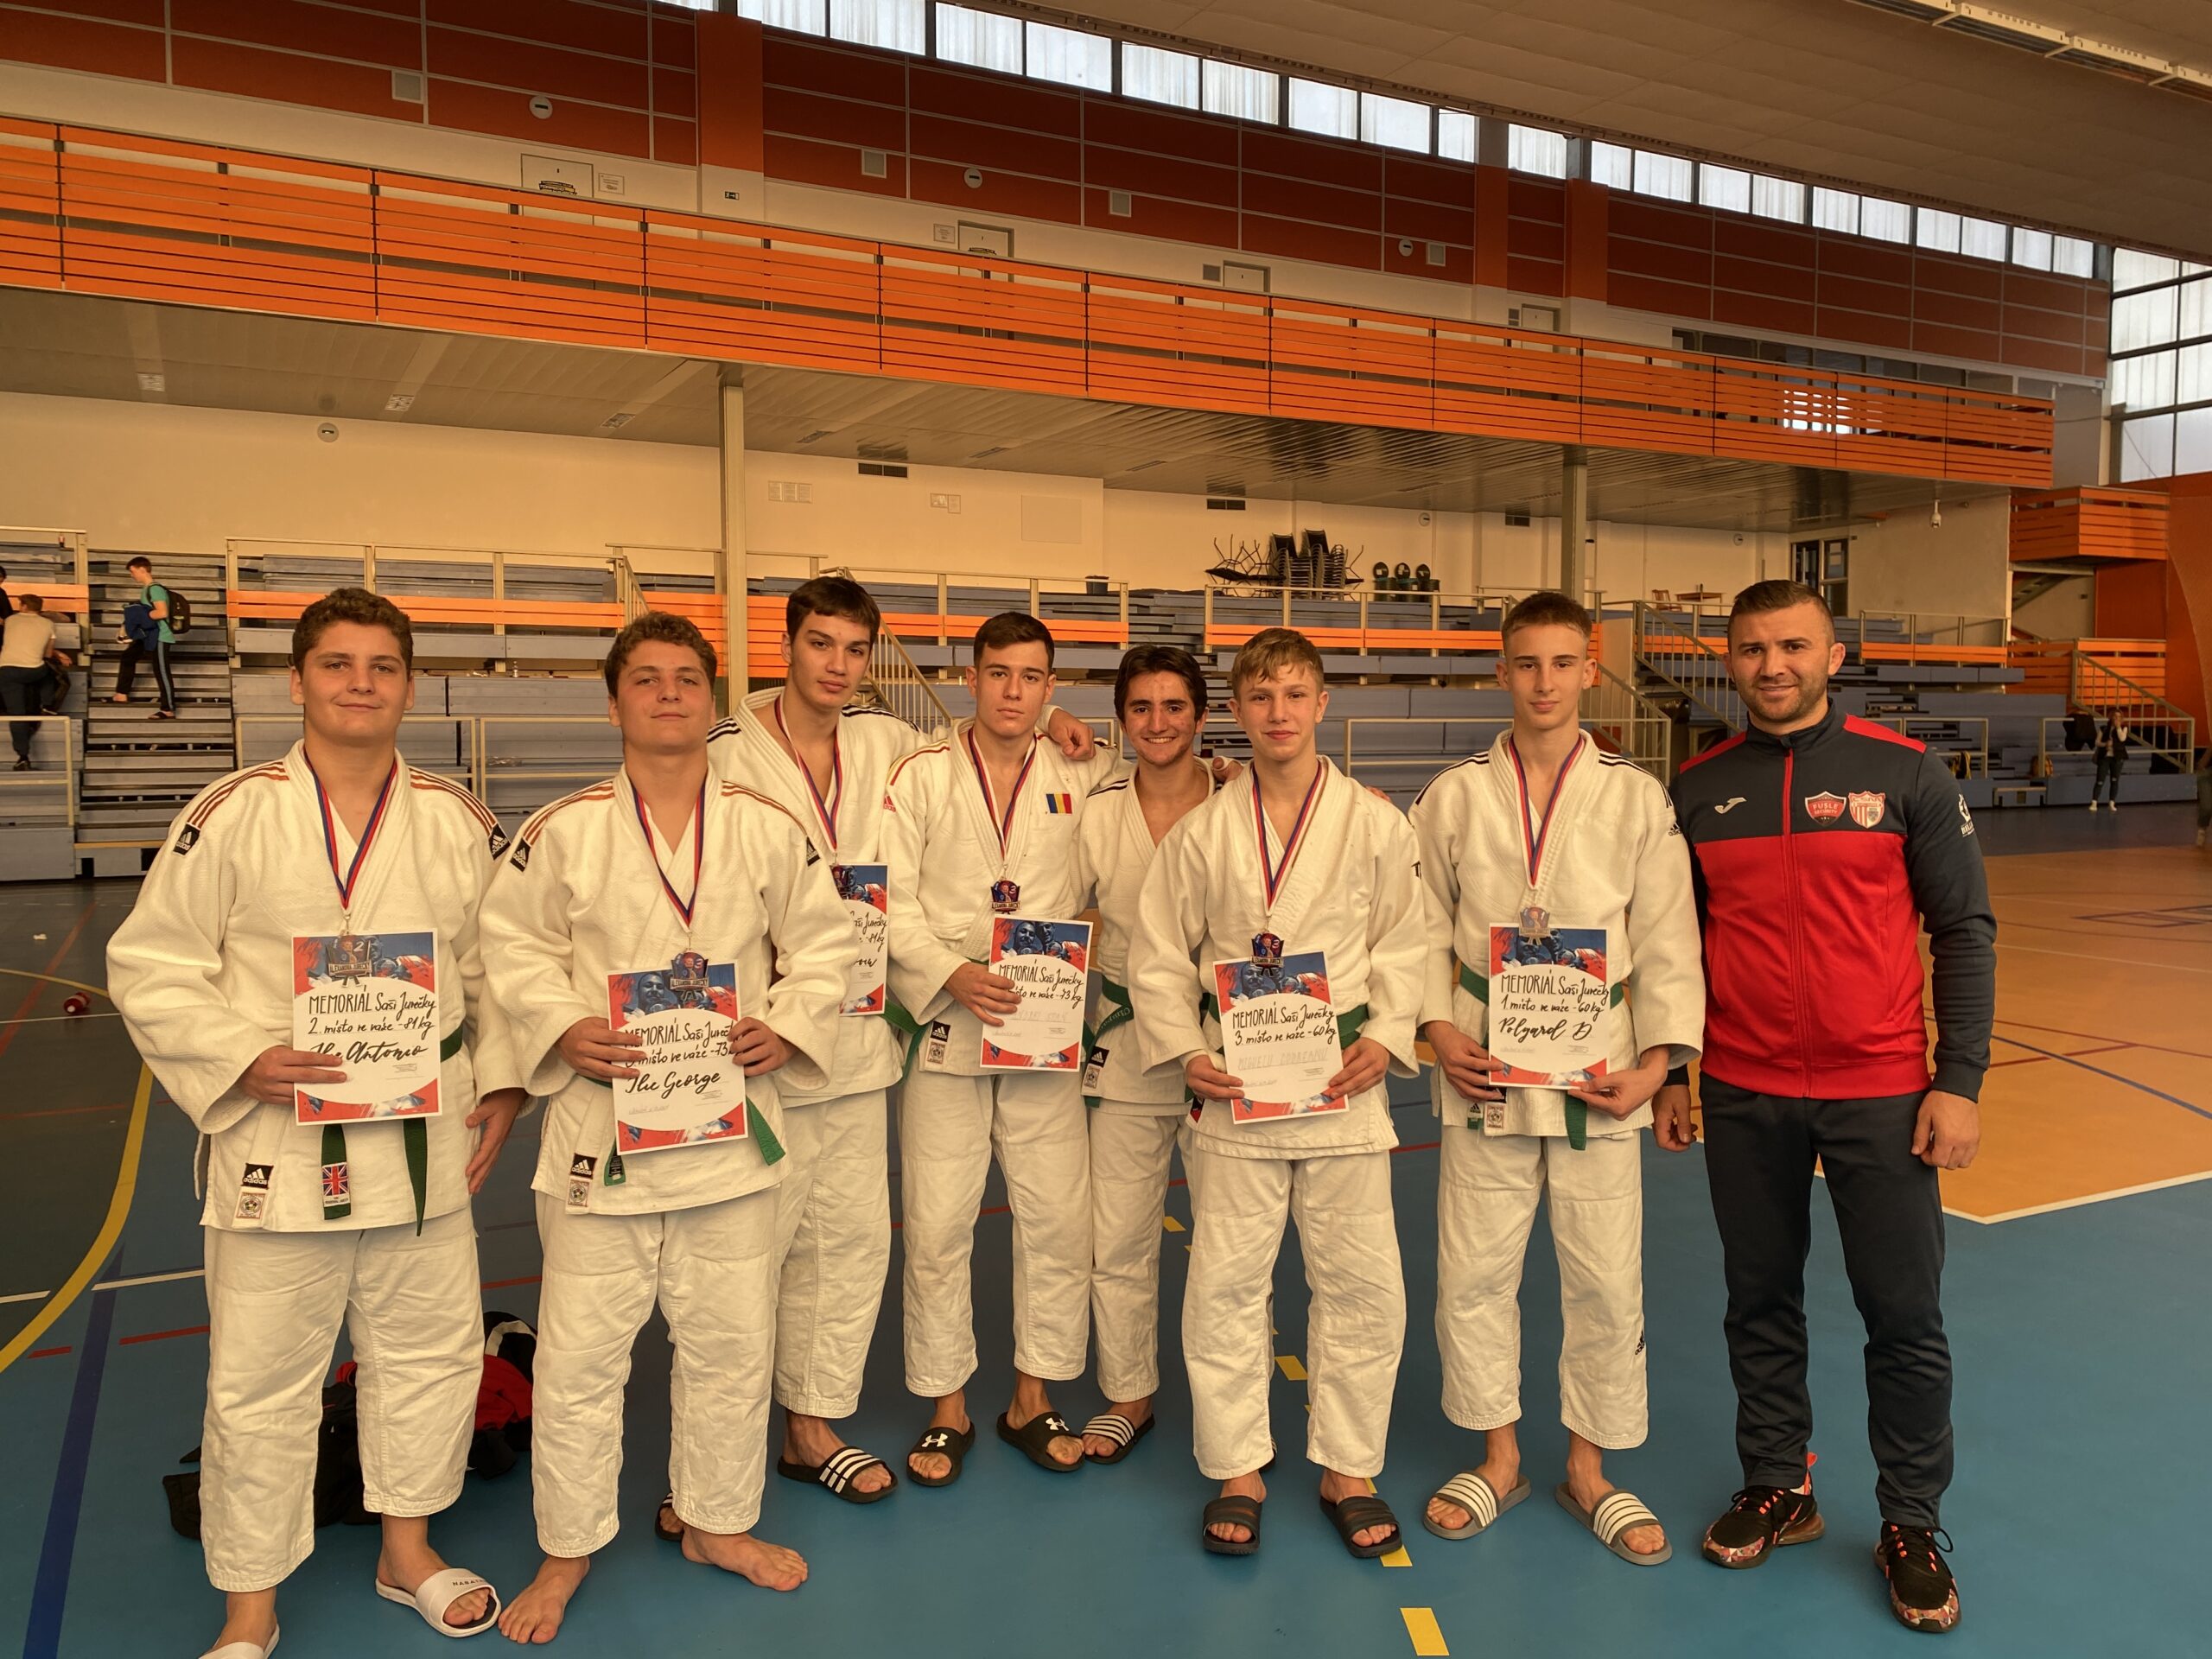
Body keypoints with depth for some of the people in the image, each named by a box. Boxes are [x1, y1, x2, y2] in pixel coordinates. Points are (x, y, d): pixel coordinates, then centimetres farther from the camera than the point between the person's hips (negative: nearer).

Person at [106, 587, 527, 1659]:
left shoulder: (460, 824, 2)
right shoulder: (230, 817, -7)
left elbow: (498, 967, 9)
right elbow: (152, 968, -4)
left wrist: (499, 1084, 2)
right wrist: (242, 1059, -17)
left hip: (423, 1141, 3)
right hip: (277, 1143, -3)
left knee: (431, 1348, 16)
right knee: (260, 1380, 7)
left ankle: (407, 1550, 39)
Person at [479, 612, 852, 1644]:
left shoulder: (769, 828, 0)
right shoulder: (564, 831, -5)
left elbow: (821, 942, 6)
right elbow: (514, 946, 2)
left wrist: (788, 1026, -8)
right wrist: (564, 1029, -13)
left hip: (731, 1125, 2)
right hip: (601, 1119, -2)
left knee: (729, 1343, 15)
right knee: (578, 1353, 8)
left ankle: (717, 1522, 38)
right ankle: (566, 1551, 30)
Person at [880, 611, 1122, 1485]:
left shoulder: (1080, 776, 5)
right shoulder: (921, 776, -1)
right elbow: (889, 899, -6)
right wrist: (951, 974, -20)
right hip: (945, 1028, -2)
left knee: (1058, 1220, 5)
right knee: (937, 1226, 3)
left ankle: (1033, 1399, 24)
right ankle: (946, 1407, 22)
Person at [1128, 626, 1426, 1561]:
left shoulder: (1375, 824, 1)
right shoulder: (1201, 834, 2)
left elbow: (1405, 946, 4)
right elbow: (1158, 956, 6)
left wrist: (1386, 1038, -9)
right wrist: (1184, 1052, -5)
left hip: (1343, 1085, 0)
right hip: (1235, 1089, 0)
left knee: (1361, 1281, 5)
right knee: (1223, 1282, 4)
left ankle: (1348, 1468, 25)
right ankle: (1238, 1470, 22)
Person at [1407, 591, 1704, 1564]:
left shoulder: (1637, 797, 0)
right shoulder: (1453, 796, 2)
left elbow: (1666, 937, -1)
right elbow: (1426, 928, 5)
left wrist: (1657, 1061, -8)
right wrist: (1437, 1028, -9)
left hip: (1600, 1074, 0)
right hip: (1484, 1073, 1)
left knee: (1606, 1282, 8)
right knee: (1473, 1273, 8)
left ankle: (1589, 1470, 29)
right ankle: (1499, 1457, 30)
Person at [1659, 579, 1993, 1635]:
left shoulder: (1904, 774, -3)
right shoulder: (1698, 791, 3)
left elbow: (1965, 932, -2)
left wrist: (1959, 1081, -7)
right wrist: (1665, 1068, 8)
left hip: (1880, 1093, -2)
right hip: (1743, 1096, 2)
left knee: (1904, 1316, 6)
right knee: (1761, 1302, 13)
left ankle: (1912, 1526, 23)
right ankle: (1777, 1487, 30)